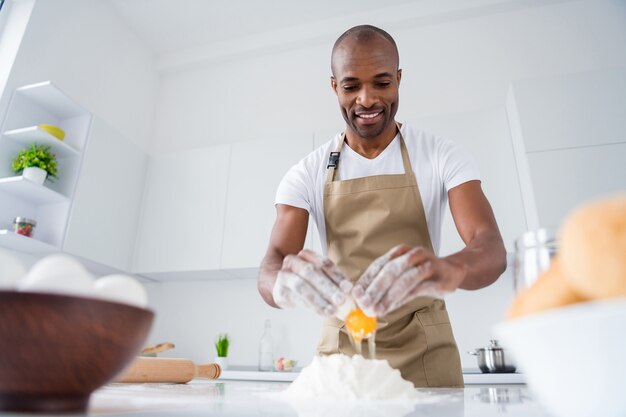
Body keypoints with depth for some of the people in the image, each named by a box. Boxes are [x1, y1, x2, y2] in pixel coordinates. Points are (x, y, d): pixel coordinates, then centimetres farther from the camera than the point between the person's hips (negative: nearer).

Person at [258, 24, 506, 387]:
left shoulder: (444, 157, -7)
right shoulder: (307, 174, -4)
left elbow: (492, 249, -19)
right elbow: (271, 269, -13)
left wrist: (449, 270, -43)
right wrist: (285, 283, -38)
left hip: (425, 355, -1)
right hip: (340, 353, 2)